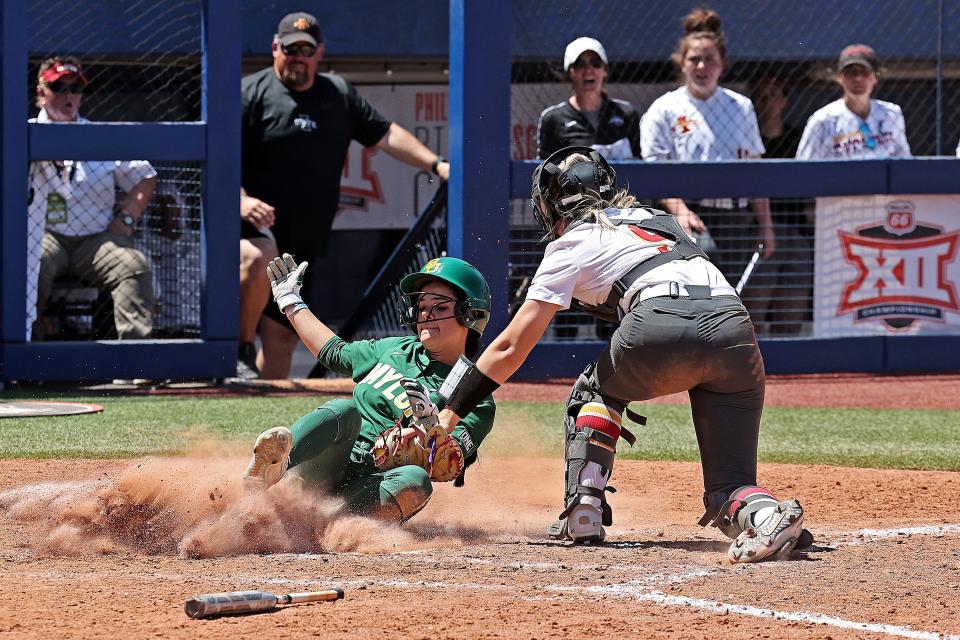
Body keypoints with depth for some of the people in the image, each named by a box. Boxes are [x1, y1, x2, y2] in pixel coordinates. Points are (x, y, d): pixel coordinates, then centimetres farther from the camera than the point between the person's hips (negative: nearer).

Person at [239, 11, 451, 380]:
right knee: (259, 260, -38)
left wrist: (435, 164, 7)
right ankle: (242, 350, -20)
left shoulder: (339, 94, 15)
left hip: (304, 242, 5)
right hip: (254, 225, -5)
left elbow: (384, 135, 19)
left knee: (283, 335, 4)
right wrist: (240, 199, -25)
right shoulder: (251, 93, -2)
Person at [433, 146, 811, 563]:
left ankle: (584, 511, 10)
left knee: (594, 389, 28)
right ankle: (765, 514, -26)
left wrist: (448, 416, 21)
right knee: (729, 486, 8)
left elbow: (511, 348, 17)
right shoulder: (656, 217, 36)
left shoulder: (570, 247, 20)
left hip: (662, 325, -4)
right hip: (735, 323, 4)